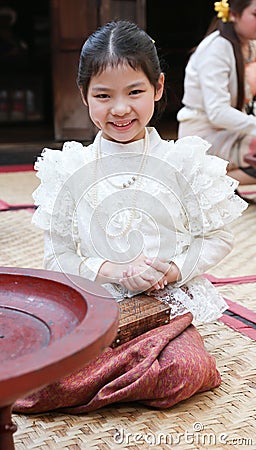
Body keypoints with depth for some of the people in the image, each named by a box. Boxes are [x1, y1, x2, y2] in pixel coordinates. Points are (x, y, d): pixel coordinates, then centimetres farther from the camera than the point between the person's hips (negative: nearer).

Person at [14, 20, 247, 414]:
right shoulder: (69, 170, 2)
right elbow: (58, 255, 3)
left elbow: (218, 238, 4)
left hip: (169, 301, 0)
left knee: (181, 374, -29)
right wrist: (113, 272, -14)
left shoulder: (184, 161, 0)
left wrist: (175, 270, -13)